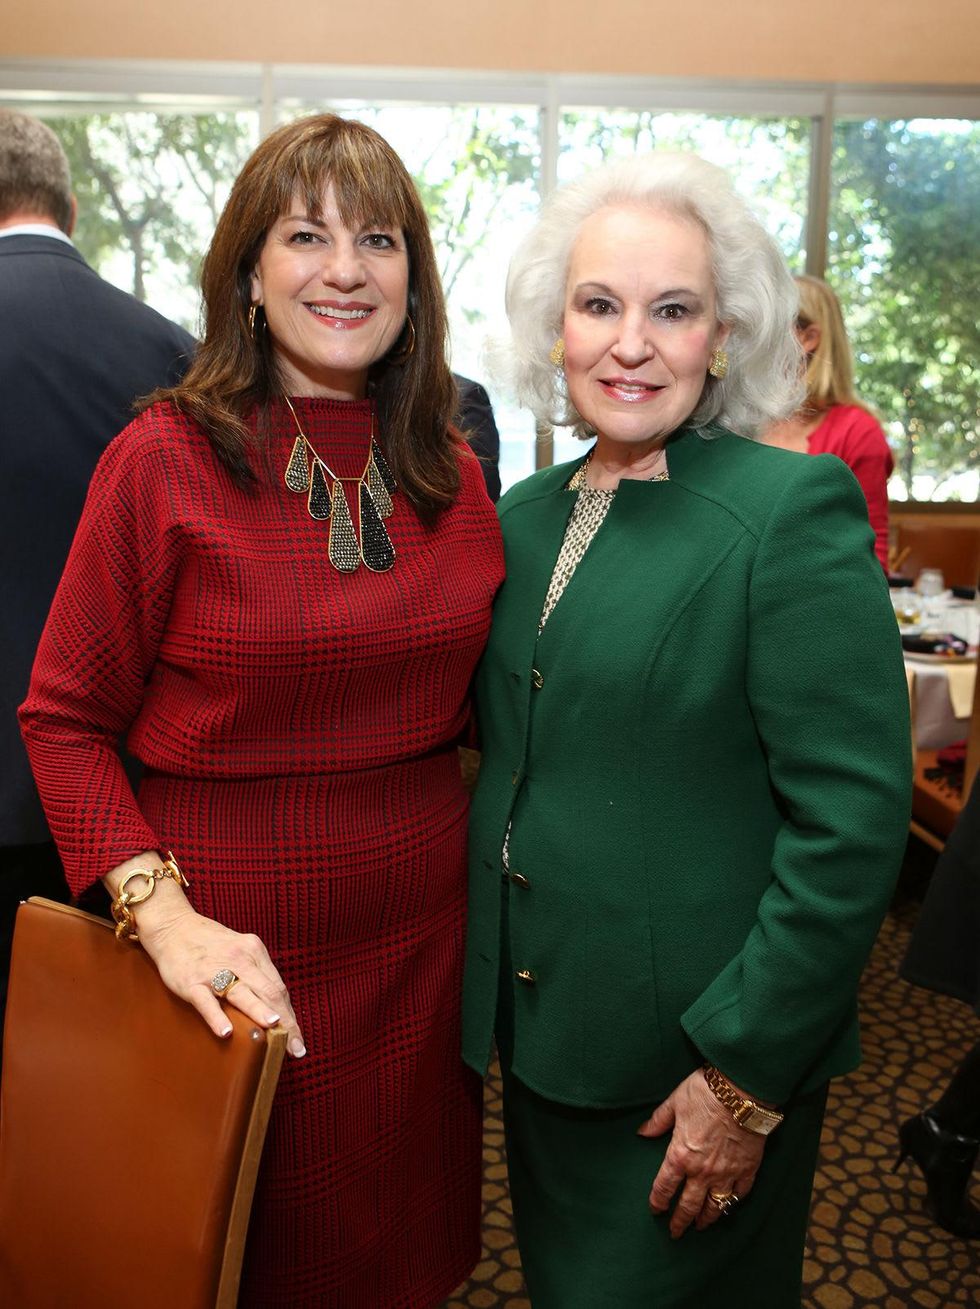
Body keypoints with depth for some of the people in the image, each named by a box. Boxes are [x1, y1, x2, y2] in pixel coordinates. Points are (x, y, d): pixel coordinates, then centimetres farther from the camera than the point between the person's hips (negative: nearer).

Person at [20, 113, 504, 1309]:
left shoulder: (452, 477, 2)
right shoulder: (165, 460, -11)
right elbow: (63, 719, -7)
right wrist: (161, 911, -18)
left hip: (422, 922, 4)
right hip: (240, 939, -3)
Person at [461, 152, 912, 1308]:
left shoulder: (795, 508, -16)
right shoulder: (527, 515, 3)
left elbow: (852, 820, -19)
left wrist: (748, 1075, -17)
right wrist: (493, 990, 9)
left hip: (698, 1056, -6)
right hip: (538, 1034, 6)